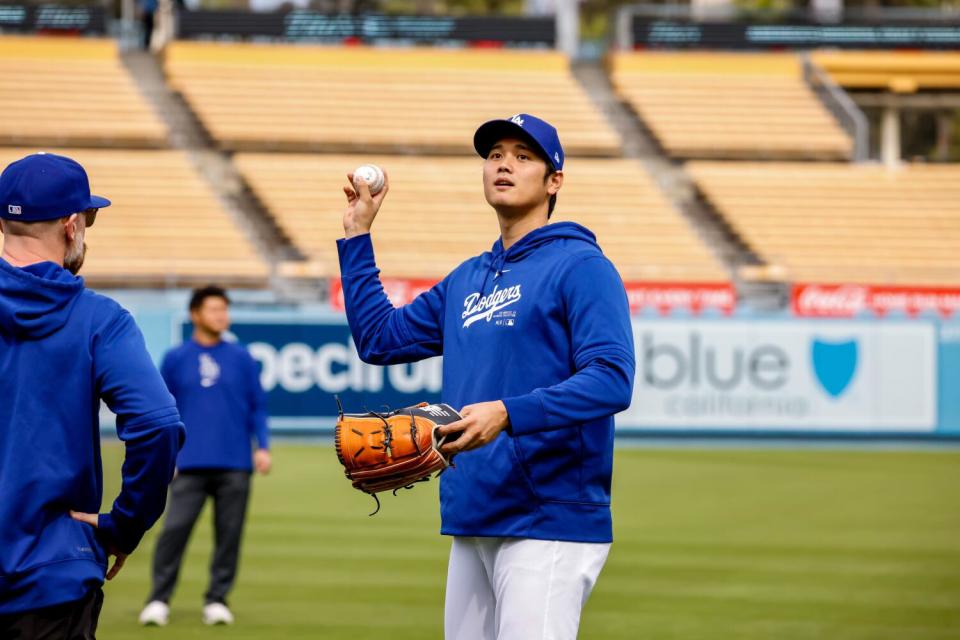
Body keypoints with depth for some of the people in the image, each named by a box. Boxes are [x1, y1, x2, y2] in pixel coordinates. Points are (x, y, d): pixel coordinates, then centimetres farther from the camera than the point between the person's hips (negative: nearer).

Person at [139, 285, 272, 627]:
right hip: (190, 465, -1)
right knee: (174, 529, -9)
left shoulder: (242, 358, 8)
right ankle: (159, 600, -2)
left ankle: (217, 600, 10)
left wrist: (263, 447, -1)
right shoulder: (175, 359, 7)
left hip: (235, 466, 1)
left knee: (229, 534, 1)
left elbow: (258, 407, 10)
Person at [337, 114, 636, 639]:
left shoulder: (580, 266, -6)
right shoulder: (466, 279, 20)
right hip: (471, 525, 8)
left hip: (549, 522, -8)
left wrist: (508, 414, -29)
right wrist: (356, 235, 23)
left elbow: (611, 379, -18)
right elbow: (378, 338, 26)